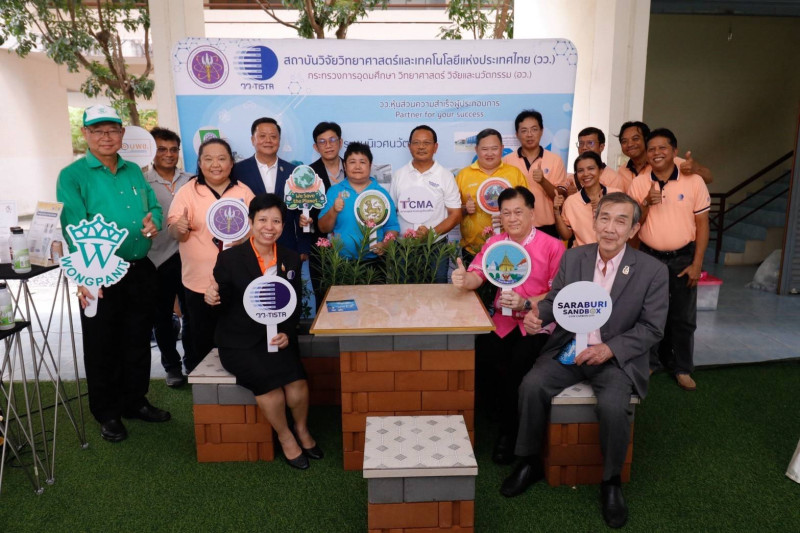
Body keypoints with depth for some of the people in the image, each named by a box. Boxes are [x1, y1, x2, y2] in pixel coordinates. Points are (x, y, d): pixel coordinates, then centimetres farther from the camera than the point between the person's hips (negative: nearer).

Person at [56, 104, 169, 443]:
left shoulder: (134, 172, 11)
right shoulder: (73, 176, -7)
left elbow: (153, 207, 14)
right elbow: (74, 230, -18)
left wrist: (154, 222, -11)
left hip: (140, 271, 5)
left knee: (138, 341, 16)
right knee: (103, 346, 8)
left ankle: (135, 402, 34)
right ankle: (107, 414, 26)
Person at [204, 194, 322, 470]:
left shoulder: (291, 259, 5)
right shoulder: (230, 258, -7)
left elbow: (294, 306, 8)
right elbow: (223, 304, -4)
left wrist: (287, 333, -9)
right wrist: (213, 297, -27)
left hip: (278, 337, 3)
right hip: (238, 341, -2)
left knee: (296, 379, -23)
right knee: (268, 378, -26)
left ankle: (302, 430, 9)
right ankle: (285, 437, 2)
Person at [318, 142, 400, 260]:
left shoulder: (382, 193, 7)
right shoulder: (334, 191, 7)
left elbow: (392, 227, 6)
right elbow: (323, 228, 6)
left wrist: (385, 244, -12)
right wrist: (333, 211, -11)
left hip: (373, 259, 1)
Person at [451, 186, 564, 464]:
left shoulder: (552, 246, -3)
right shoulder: (494, 243, 10)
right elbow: (477, 275, 1)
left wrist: (526, 304, -20)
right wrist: (464, 280, -22)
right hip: (503, 321, 4)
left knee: (517, 366, -25)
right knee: (483, 355, -21)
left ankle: (510, 431, 3)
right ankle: (508, 425, 3)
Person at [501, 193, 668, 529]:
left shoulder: (653, 271, -8)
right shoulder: (573, 257, 1)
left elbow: (652, 328, -7)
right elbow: (555, 300, 7)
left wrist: (609, 349, -20)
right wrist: (536, 314, -17)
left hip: (618, 357, -2)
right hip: (569, 347, 3)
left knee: (613, 406, -30)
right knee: (531, 386, -21)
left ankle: (611, 482, -1)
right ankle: (529, 462, 3)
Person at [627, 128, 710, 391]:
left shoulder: (693, 181, -6)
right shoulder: (638, 183, -2)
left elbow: (702, 224, -3)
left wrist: (697, 264, -7)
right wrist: (646, 203, -19)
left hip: (683, 258, -1)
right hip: (649, 257, 1)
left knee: (683, 317, 7)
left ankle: (682, 368, 22)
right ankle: (648, 362, 27)